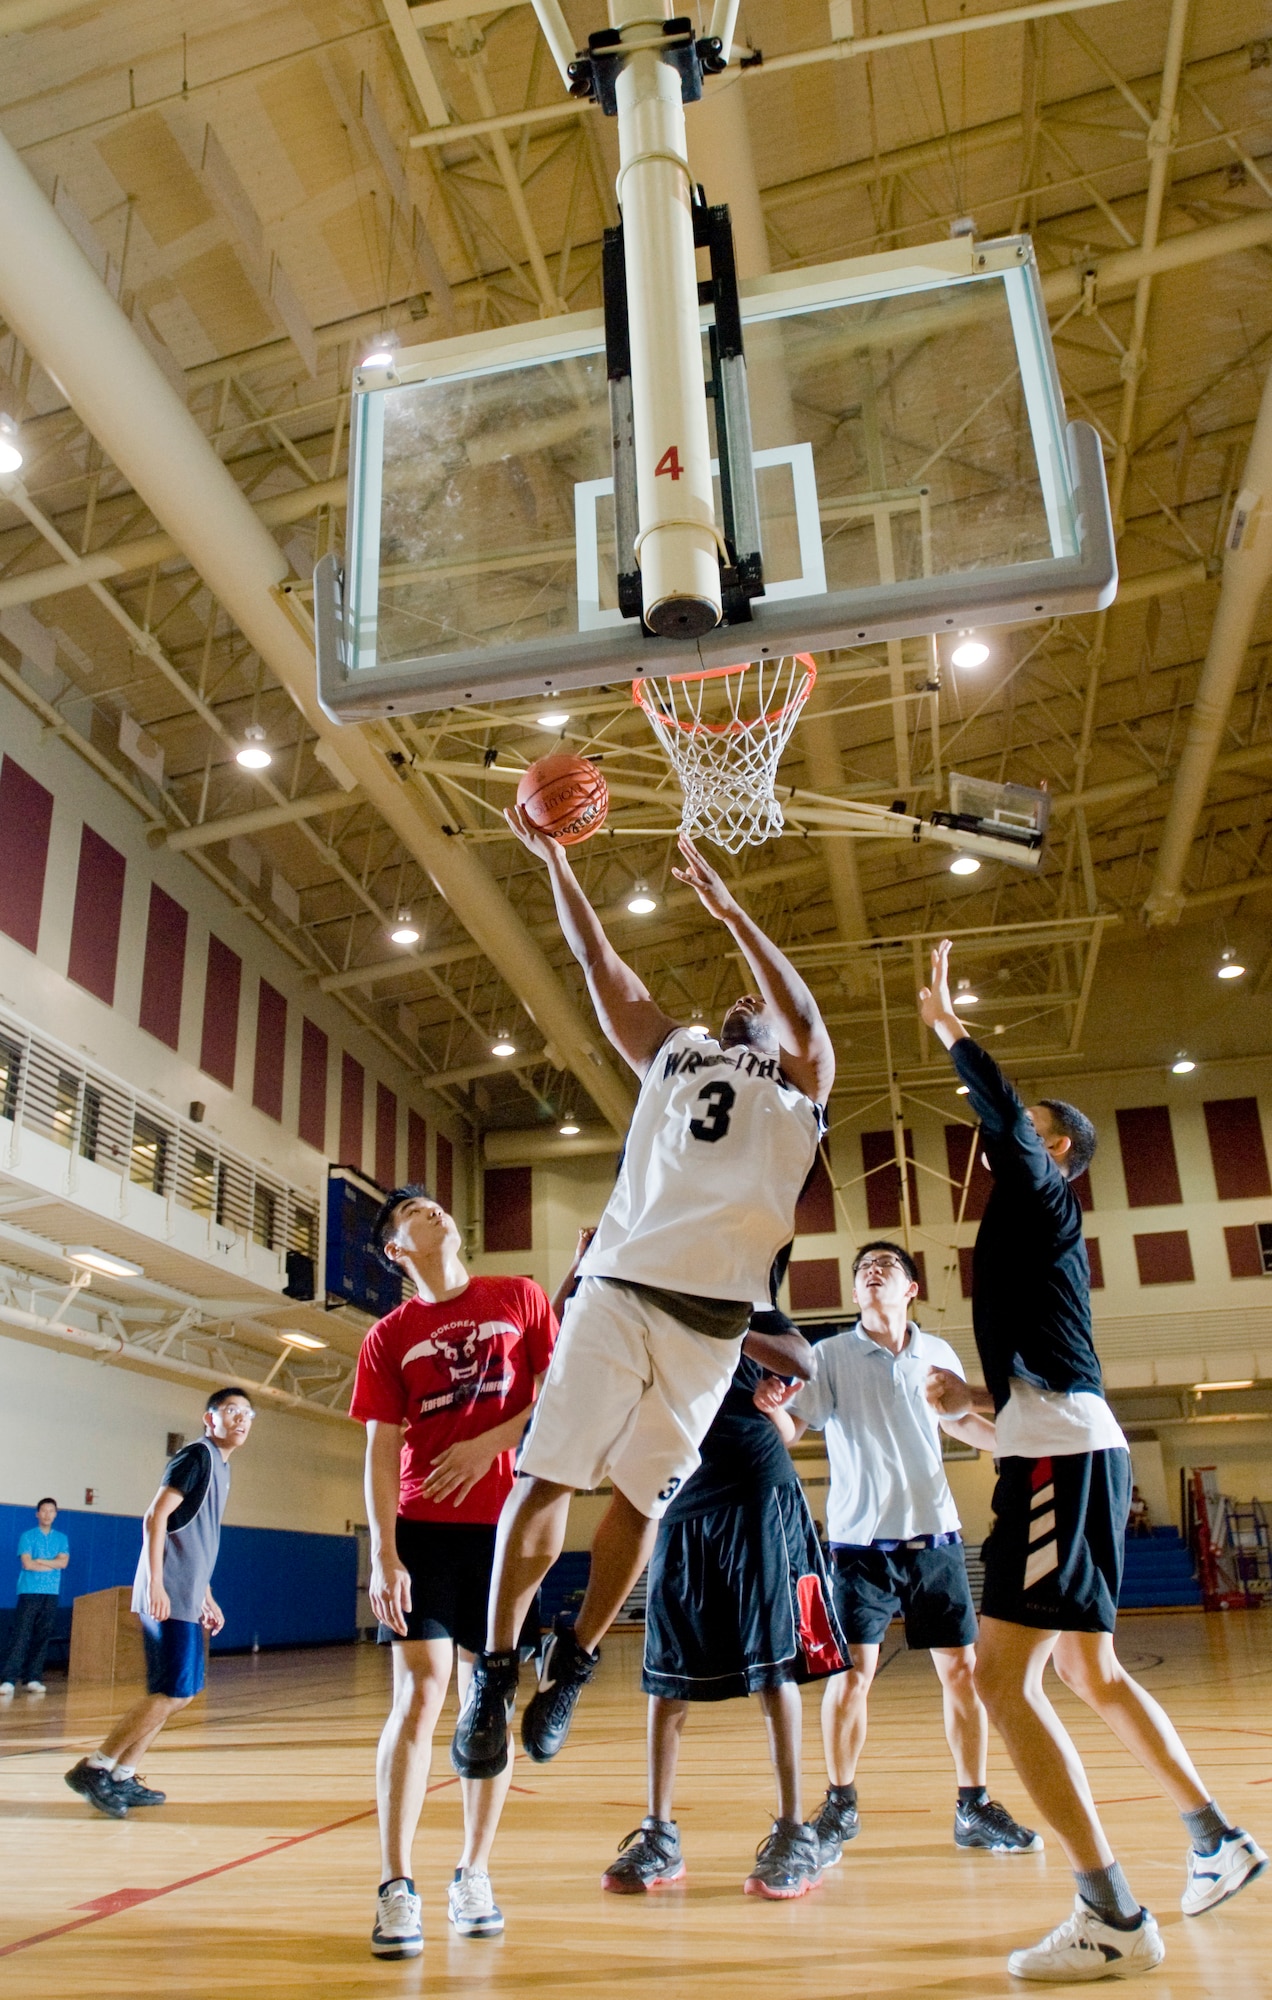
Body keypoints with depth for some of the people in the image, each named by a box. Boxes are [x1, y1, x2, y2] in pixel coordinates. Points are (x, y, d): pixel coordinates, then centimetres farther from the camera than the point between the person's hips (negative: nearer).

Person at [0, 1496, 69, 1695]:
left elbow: (63, 1562, 0)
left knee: (42, 1637, 0)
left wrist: (39, 1561, -7)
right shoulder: (27, 1536, 4)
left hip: (51, 1594, 3)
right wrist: (52, 1564, -4)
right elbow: (26, 1564, -7)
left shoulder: (61, 1538, 14)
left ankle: (32, 1679, 4)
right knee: (20, 1636, -10)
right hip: (29, 1592, -3)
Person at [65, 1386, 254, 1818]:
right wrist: (155, 1584, -23)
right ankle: (94, 1769, -3)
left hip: (186, 1600, 10)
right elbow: (156, 1517, -17)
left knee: (181, 1692, 10)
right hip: (168, 1597, -10)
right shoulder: (197, 1455, -9)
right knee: (173, 1692, -11)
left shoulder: (219, 1466, 18)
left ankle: (122, 1777, 16)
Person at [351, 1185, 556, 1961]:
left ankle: (474, 1874, 19)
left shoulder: (519, 1300, 4)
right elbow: (381, 1452, 0)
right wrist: (382, 1554, -9)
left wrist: (487, 1445, -12)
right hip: (423, 1527, 0)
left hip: (504, 1525, 1)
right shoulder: (390, 1336, 4)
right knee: (420, 1693, -7)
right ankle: (397, 1887, -1)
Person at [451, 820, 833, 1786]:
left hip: (712, 1316, -1)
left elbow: (805, 1016, -7)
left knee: (640, 1495, 4)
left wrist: (730, 910, -13)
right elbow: (600, 964, 19)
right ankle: (496, 1673, 5)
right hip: (617, 1287, 2)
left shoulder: (802, 1087, 14)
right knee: (547, 1474, -6)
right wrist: (555, 861, 13)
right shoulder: (673, 1055, 23)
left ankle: (574, 1663, 22)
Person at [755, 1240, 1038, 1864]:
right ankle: (840, 1807, 15)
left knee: (962, 1668, 4)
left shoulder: (937, 1354, 6)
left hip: (934, 1536, 3)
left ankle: (974, 1808, 20)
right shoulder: (832, 1354, -4)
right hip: (859, 1538, -3)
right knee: (851, 1673, -3)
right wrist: (770, 1404, -34)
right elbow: (789, 1428, -12)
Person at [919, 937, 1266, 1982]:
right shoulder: (1035, 1229, 24)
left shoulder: (1044, 1193, 0)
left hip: (1063, 1455, -10)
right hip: (1071, 1451, 10)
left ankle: (1114, 1919, -11)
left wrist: (948, 1026, -9)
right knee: (1091, 1671, 20)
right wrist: (975, 1398, 15)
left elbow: (1002, 1112, -19)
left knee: (1003, 1674, -13)